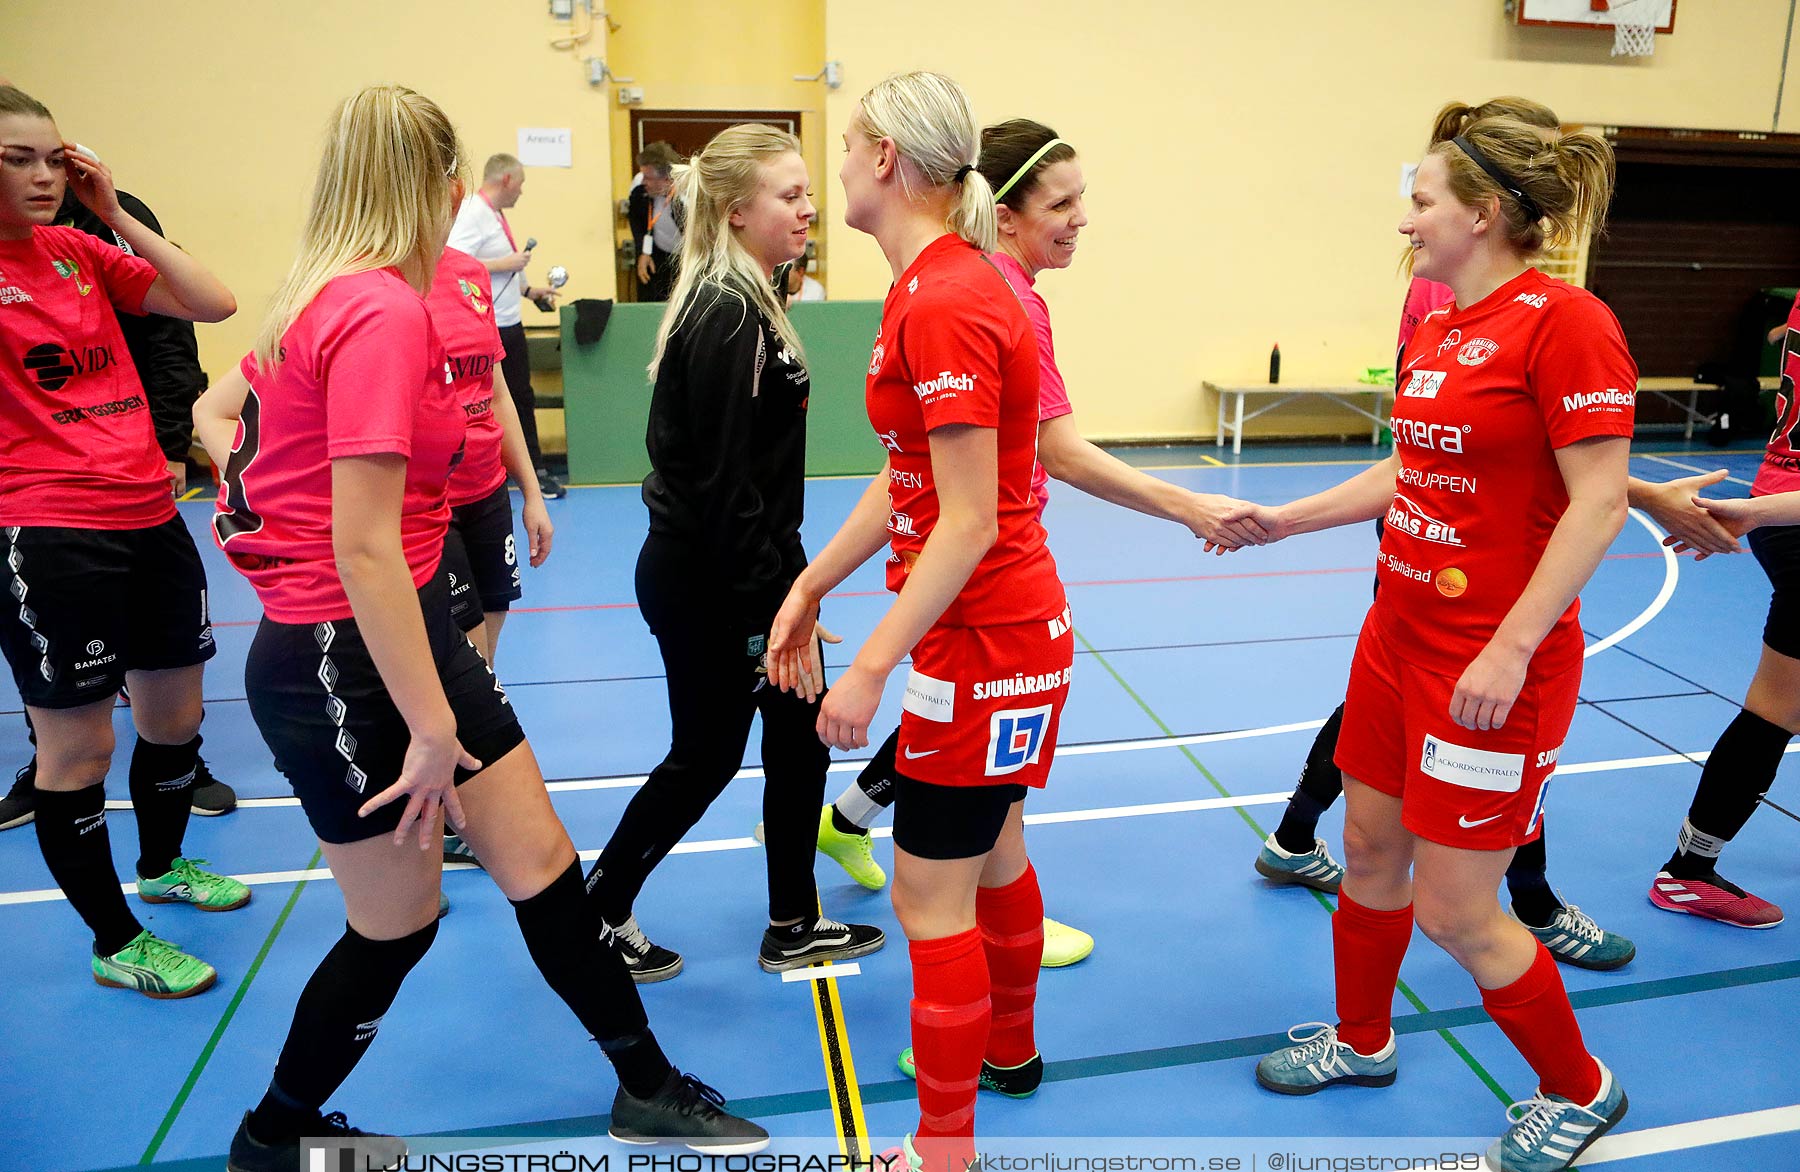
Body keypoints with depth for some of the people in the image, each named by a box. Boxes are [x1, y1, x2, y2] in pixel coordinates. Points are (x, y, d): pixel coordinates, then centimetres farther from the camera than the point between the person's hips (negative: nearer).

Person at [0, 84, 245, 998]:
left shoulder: (80, 252, 9)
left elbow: (213, 304, 3)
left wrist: (117, 215, -2)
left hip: (151, 518, 6)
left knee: (175, 718, 18)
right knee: (78, 749, 4)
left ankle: (162, 864, 44)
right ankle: (116, 942, 21)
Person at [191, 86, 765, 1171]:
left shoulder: (327, 297, 7)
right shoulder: (384, 311, -22)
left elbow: (216, 413, 20)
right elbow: (366, 551, -25)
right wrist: (433, 729, -21)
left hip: (415, 624, 9)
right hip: (346, 659, -9)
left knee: (539, 856, 12)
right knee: (398, 921, 9)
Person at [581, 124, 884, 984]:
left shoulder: (740, 304, 9)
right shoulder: (727, 317, -20)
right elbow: (721, 482, -23)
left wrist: (783, 587, 19)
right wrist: (761, 614, -20)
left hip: (745, 569, 9)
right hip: (708, 584, -9)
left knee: (798, 736, 14)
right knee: (705, 758, 7)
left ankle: (794, 928, 30)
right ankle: (595, 919, 29)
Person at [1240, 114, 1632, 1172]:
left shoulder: (1566, 321, -16)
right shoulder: (1438, 325, 9)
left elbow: (1598, 505, -19)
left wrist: (1510, 650, -23)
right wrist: (1280, 519, 19)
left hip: (1492, 667, -8)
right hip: (1400, 637, 8)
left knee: (1456, 914, 1)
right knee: (1370, 846, 18)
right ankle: (1361, 1041, 41)